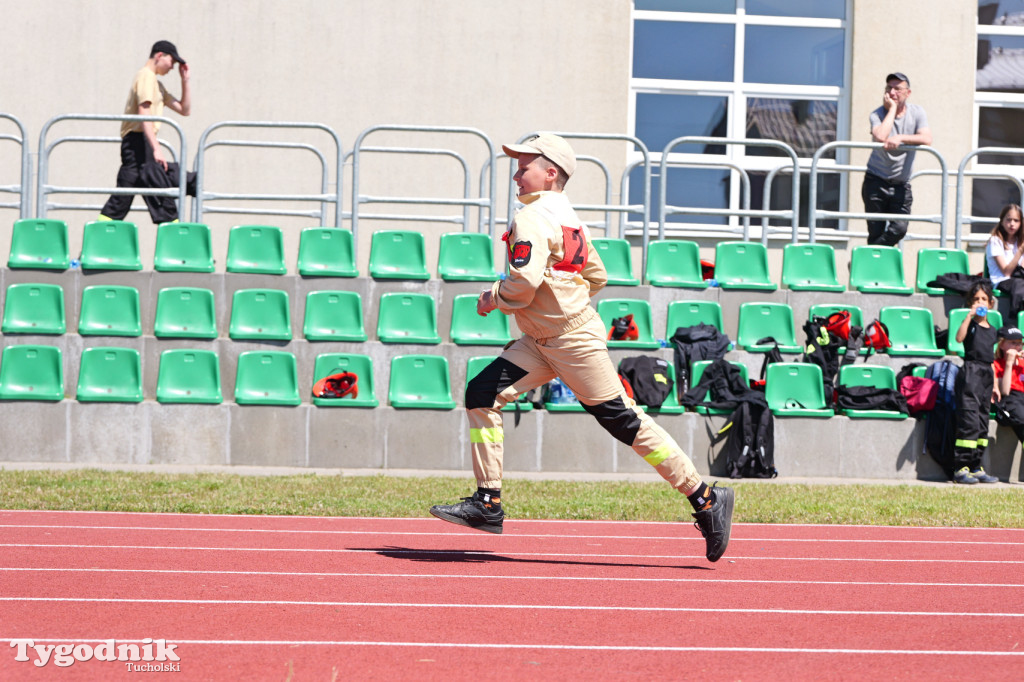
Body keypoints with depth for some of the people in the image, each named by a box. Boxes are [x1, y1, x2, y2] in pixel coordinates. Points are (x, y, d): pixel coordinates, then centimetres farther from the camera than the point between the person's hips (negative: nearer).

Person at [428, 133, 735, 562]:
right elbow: (596, 277, 21)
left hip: (575, 342, -10)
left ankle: (705, 499, 1)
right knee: (482, 394, -1)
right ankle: (487, 504, -1)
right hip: (540, 343, 10)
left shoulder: (533, 217, -15)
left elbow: (524, 282, -26)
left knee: (624, 422, -6)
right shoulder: (568, 218, 15)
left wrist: (492, 299, -8)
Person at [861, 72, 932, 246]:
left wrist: (900, 138, -26)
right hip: (876, 181, -2)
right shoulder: (878, 114, -4)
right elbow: (880, 137, -25)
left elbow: (926, 139, -13)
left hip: (901, 185, 2)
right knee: (876, 231, -4)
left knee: (899, 228, -13)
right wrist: (892, 108, -16)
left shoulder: (917, 113, 3)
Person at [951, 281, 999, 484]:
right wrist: (970, 315, -22)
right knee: (969, 422, -13)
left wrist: (995, 386, 19)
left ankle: (975, 467, 13)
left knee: (983, 423, 8)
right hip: (970, 373, -7)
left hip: (986, 376, 7)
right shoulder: (970, 324, -2)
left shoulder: (992, 330, 17)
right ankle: (960, 468, -12)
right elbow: (959, 337, -25)